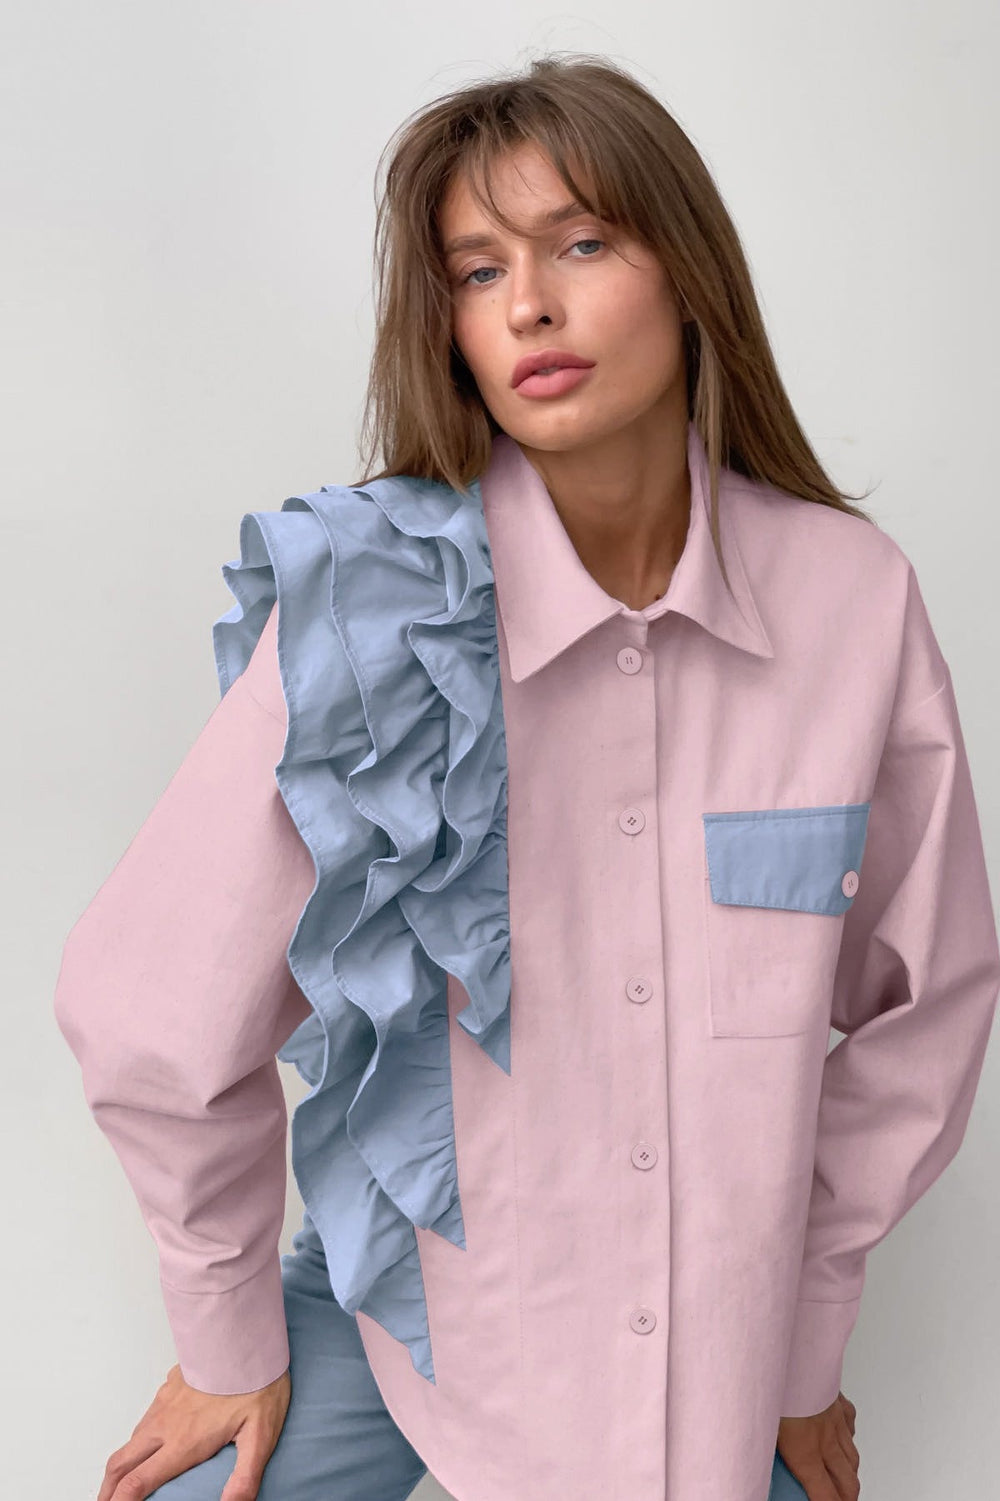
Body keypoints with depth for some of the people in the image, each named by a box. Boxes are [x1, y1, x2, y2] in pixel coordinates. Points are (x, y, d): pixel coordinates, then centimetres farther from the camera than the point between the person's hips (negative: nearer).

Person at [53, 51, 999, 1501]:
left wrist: (808, 1334, 3)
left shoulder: (856, 598, -13)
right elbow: (155, 1012, -12)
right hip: (415, 1310, -1)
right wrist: (230, 1341, -1)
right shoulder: (376, 607, -20)